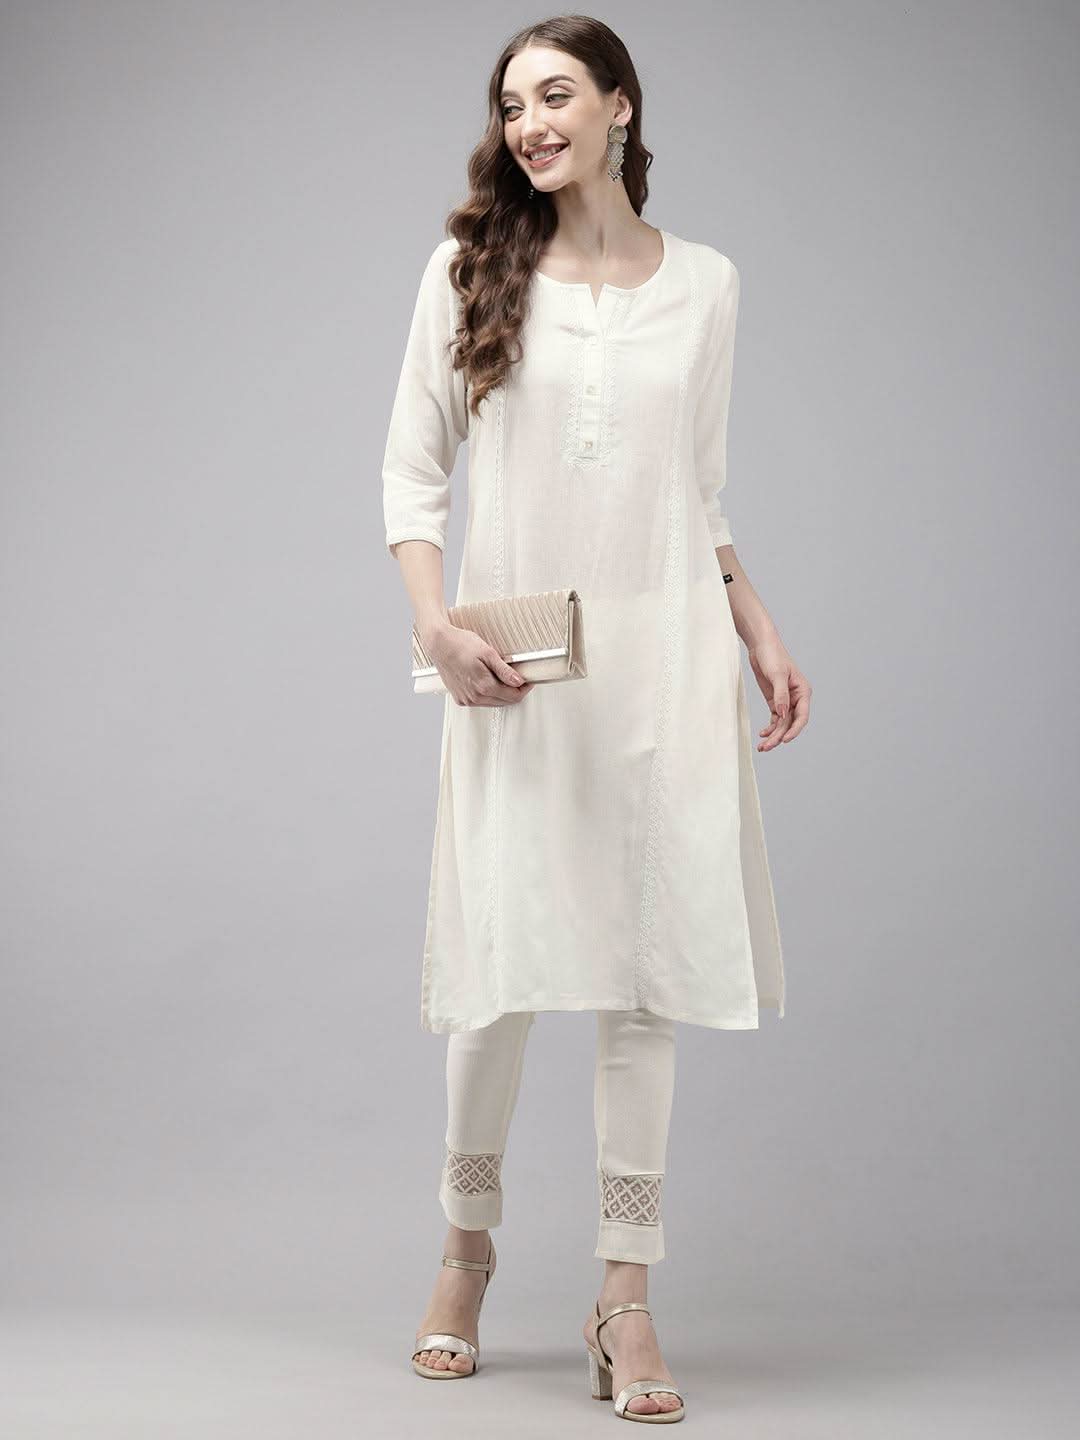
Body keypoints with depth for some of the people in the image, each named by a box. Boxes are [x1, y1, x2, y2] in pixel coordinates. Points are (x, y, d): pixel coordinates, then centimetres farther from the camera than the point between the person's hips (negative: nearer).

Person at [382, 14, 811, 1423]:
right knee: (502, 958, 2)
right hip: (514, 663, -1)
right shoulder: (470, 271, 4)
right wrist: (438, 627, -10)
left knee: (645, 961, 0)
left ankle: (626, 1296, 8)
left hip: (662, 653, 1)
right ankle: (468, 1241, 26)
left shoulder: (703, 283, 10)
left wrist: (759, 632, 7)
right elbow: (412, 472, 3)